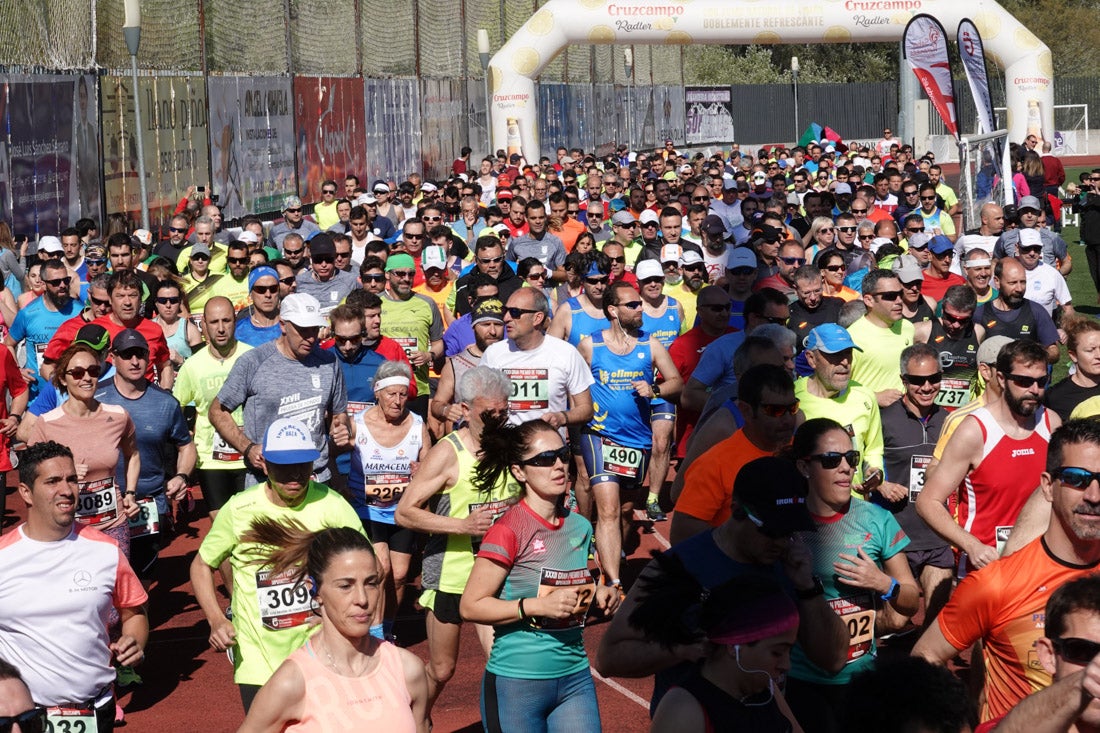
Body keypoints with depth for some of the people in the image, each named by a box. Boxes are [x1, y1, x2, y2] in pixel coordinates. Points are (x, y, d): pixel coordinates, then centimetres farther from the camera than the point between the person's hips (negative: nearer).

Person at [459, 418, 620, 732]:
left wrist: (602, 597, 1)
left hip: (575, 678, 5)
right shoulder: (508, 530, -13)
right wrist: (537, 606, -22)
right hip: (517, 683, -5)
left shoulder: (579, 527, 5)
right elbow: (470, 606, -14)